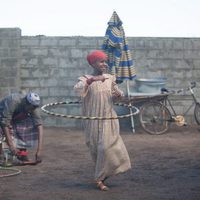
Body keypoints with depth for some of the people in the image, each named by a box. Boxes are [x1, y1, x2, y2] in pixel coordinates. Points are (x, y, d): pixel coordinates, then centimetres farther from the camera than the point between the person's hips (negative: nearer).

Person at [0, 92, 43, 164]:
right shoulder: (13, 101, -38)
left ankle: (22, 153, -10)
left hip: (16, 119, 4)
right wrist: (11, 146, -42)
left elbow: (39, 125, -27)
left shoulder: (33, 106, -24)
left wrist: (39, 150, -35)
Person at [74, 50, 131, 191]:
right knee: (96, 148, 6)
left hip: (109, 119, 3)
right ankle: (100, 176, 26)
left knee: (107, 146, -6)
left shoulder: (110, 78, 7)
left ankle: (100, 178, 7)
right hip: (93, 120, -2)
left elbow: (117, 92, 17)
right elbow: (78, 89, -25)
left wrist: (118, 94, -8)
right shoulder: (86, 79, -6)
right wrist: (91, 80, -41)